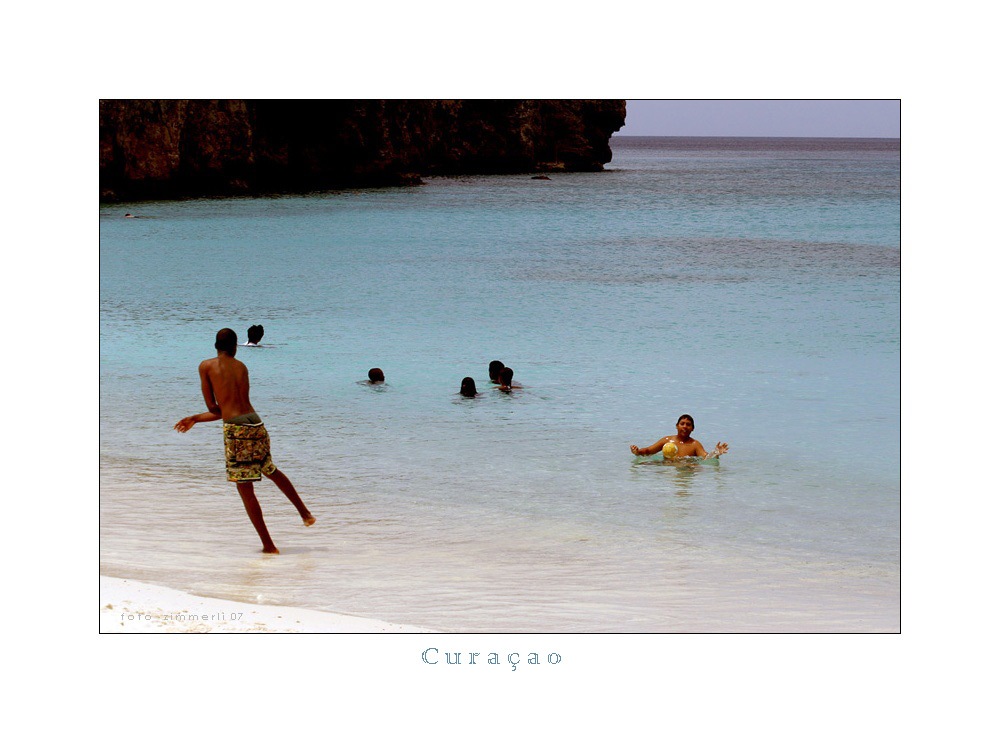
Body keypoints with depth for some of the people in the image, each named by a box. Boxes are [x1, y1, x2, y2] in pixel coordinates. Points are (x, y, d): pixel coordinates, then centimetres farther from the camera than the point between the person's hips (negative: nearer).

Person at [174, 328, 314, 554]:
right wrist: (195, 419, 28)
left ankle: (269, 545, 1)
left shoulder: (206, 366, 4)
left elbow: (212, 407, 4)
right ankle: (304, 513, 45)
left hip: (235, 429, -6)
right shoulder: (241, 367, 18)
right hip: (257, 425, 6)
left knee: (245, 489, 2)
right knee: (271, 470, 32)